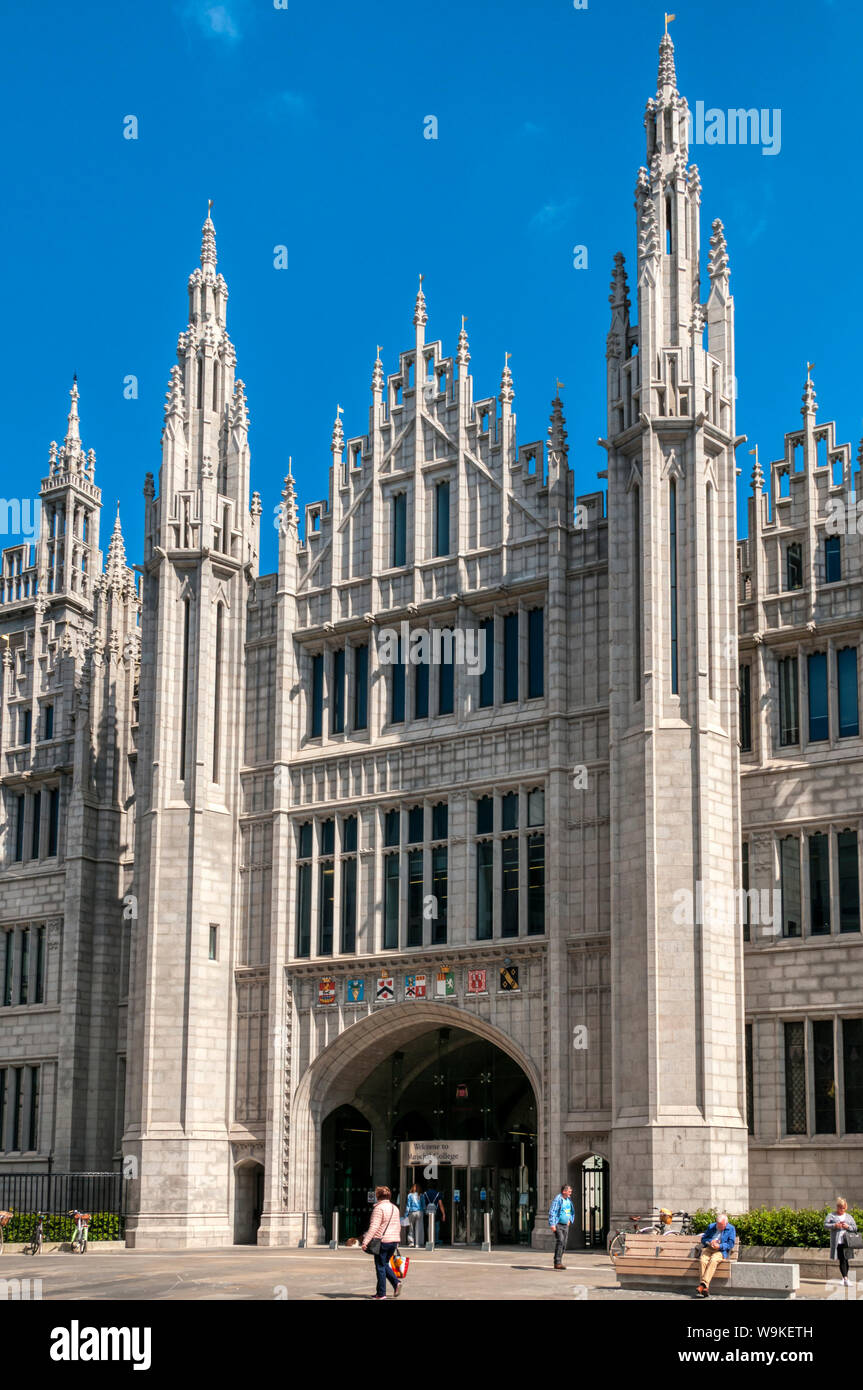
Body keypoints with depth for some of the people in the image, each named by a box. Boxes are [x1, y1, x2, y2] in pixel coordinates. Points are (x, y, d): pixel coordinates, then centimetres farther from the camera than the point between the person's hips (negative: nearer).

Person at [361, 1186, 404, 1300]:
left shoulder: (379, 1208, -12)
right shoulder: (395, 1208, 12)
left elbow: (374, 1227, -19)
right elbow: (398, 1227, 18)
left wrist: (365, 1241, -20)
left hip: (382, 1240, -7)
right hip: (394, 1240, 7)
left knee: (380, 1266, 2)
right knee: (385, 1264, 20)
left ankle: (381, 1293, 5)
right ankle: (396, 1282, 2)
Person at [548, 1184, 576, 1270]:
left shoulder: (568, 1199, 12)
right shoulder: (558, 1199, -12)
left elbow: (571, 1211, 31)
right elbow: (552, 1211, -18)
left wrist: (570, 1220, 19)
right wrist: (552, 1224, -25)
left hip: (565, 1225, 8)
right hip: (558, 1225, -8)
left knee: (564, 1244, 5)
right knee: (560, 1241, -20)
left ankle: (558, 1263, 13)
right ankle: (557, 1262, -23)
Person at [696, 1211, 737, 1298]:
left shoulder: (731, 1229, 7)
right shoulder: (711, 1226, 17)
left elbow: (731, 1244, -1)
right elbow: (703, 1239, 17)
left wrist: (719, 1246, -16)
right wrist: (710, 1242, -5)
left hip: (721, 1251, -3)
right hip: (708, 1248, 3)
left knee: (713, 1260, -36)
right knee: (703, 1260, -31)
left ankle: (703, 1285, -44)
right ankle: (705, 1288, -36)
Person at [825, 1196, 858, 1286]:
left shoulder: (849, 1217, 17)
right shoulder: (831, 1215, 10)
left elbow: (855, 1228, 12)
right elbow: (826, 1225, 2)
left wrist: (847, 1226, -7)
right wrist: (835, 1225, -14)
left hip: (846, 1241, 2)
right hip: (837, 1242, -2)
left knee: (845, 1260, 1)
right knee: (841, 1260, -6)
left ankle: (844, 1278, 14)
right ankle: (845, 1278, -7)